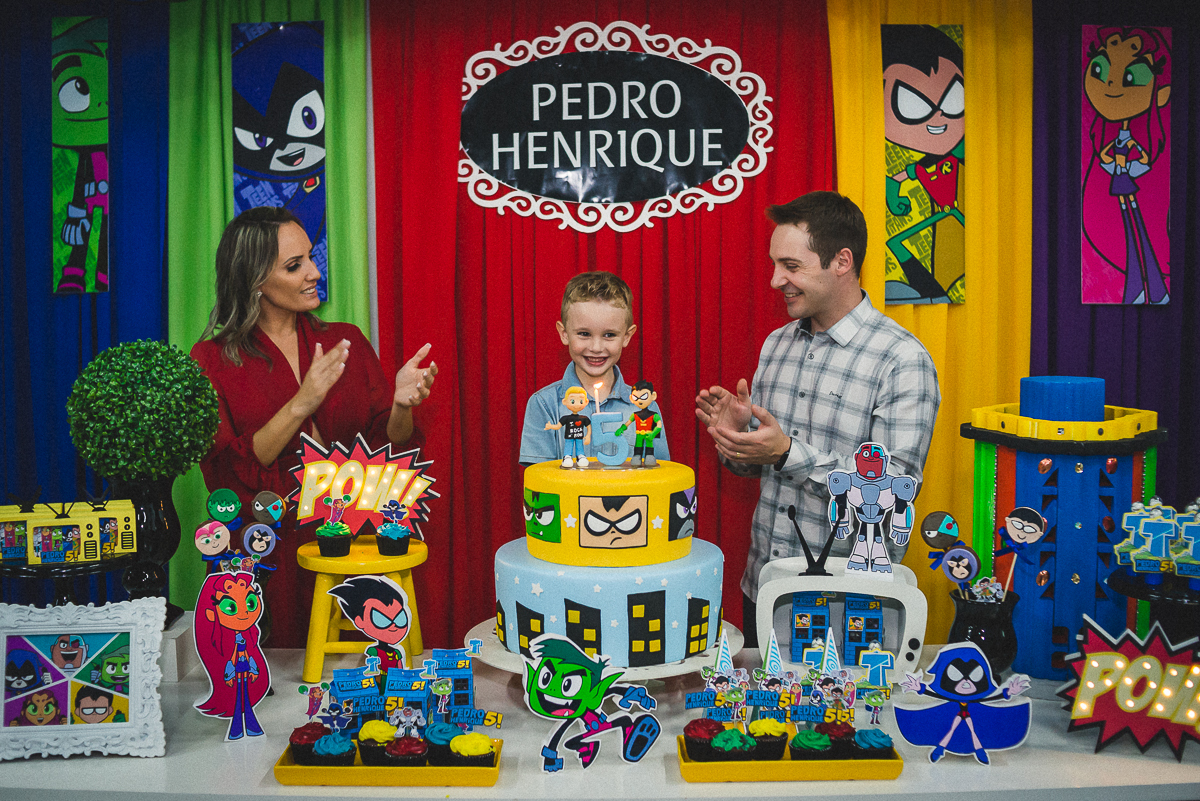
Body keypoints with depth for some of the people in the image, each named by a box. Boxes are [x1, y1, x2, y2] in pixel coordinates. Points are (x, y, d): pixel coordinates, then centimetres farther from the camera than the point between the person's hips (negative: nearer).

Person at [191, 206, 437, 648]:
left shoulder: (345, 341, 9)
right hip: (266, 556, -2)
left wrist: (400, 405, -15)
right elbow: (226, 474, -8)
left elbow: (390, 449, 6)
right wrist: (301, 404, -17)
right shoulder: (213, 359, 1)